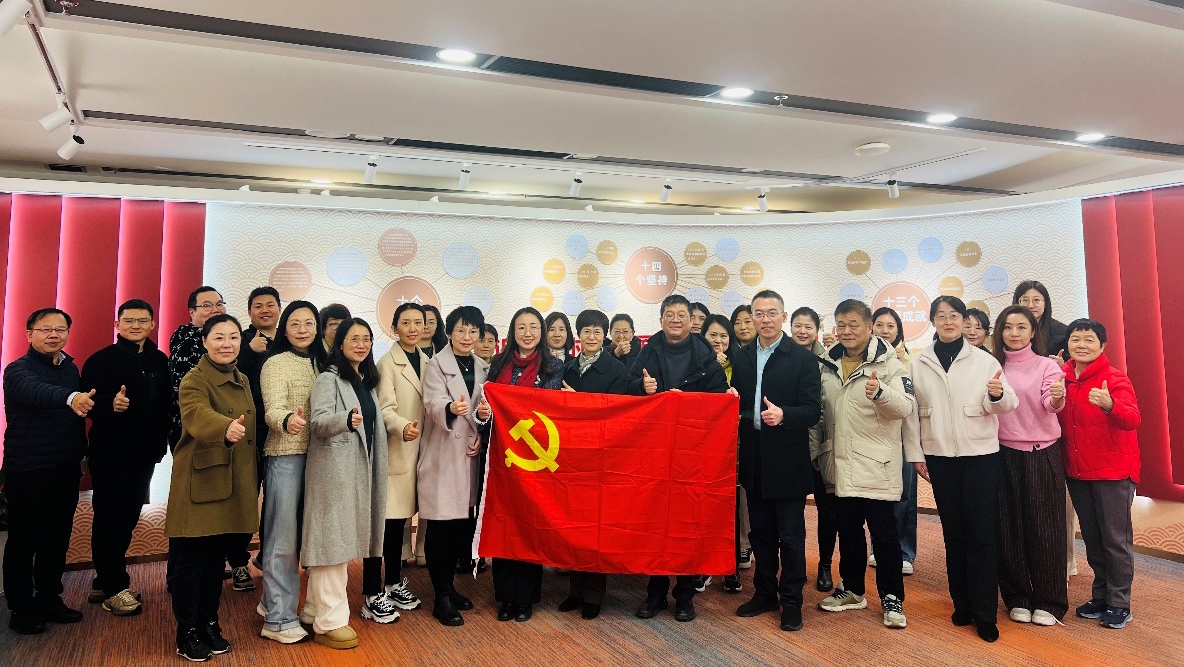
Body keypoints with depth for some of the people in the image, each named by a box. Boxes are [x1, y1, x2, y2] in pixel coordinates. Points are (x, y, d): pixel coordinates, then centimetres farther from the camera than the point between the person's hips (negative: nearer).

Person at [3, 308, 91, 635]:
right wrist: (71, 398, -53)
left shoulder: (71, 368, 10)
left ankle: (49, 599, 26)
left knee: (58, 538, 13)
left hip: (66, 470, 6)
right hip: (28, 471, -6)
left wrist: (80, 454, 9)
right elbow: (36, 392, -34)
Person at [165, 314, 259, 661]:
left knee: (217, 559, 15)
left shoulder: (242, 381, 10)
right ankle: (187, 632, 16)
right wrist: (226, 428, -55)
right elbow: (198, 415, -34)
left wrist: (253, 482, 17)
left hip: (232, 486, 7)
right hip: (199, 485, -6)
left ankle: (209, 623, 28)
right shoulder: (194, 380, -12)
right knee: (191, 560, 3)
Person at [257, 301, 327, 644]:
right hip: (285, 456, -7)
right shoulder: (275, 364, -7)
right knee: (283, 538, -1)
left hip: (315, 455, 7)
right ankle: (279, 619, 10)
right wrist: (287, 420, -41)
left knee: (303, 535, 14)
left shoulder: (320, 363, 12)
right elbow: (272, 411, -21)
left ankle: (274, 602, 31)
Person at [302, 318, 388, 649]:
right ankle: (329, 621, -1)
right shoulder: (328, 378, -8)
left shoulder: (368, 381, 14)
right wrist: (346, 419, -38)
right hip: (334, 469, -8)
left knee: (344, 540, 12)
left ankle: (319, 609, 23)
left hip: (359, 469, 8)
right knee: (332, 539, -6)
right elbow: (318, 423, -21)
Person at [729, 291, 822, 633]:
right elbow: (736, 404, 11)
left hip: (788, 460, -4)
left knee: (790, 536, 5)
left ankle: (791, 601, 19)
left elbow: (813, 411, -12)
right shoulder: (742, 357, 8)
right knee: (761, 532, 16)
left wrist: (783, 415, -29)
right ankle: (764, 592, 30)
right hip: (754, 460, 5)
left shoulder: (803, 358, -7)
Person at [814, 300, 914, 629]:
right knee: (847, 530, 15)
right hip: (841, 463, 5)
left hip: (876, 464, -5)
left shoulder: (888, 362, -7)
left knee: (884, 533, 2)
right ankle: (852, 589, 29)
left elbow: (905, 407, -19)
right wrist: (820, 450, 15)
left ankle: (892, 598, 16)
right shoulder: (829, 364, 8)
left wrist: (880, 392, -38)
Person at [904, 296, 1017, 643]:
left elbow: (1008, 404, -4)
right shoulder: (917, 364, 4)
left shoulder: (984, 360, -2)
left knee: (983, 534, 0)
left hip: (981, 455, -2)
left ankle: (985, 613, 9)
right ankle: (962, 603, 23)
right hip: (939, 457, 2)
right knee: (953, 532, 10)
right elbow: (911, 411, 5)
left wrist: (997, 395, -26)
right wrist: (915, 453, 3)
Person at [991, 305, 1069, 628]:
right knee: (1009, 528, 7)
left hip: (1042, 454, -2)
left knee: (1044, 527, 3)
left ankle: (1048, 601, 16)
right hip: (1004, 454, 2)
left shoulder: (1046, 365, -3)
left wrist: (1058, 397, -41)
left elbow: (1051, 405, -20)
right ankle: (1017, 598, 21)